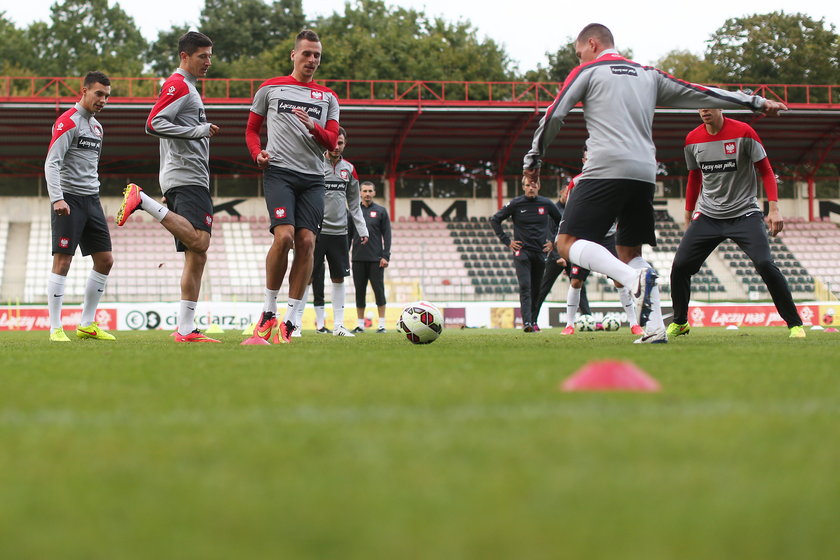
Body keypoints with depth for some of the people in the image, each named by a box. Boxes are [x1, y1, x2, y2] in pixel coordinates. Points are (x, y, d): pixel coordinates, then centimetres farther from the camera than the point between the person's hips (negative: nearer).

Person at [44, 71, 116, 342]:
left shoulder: (96, 126, 18)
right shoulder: (68, 122, -8)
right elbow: (51, 163, -15)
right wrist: (57, 198, -25)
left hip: (91, 200, 9)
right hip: (69, 200, -8)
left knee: (105, 260, 6)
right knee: (62, 261, -9)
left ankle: (87, 324, 14)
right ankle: (55, 328, -6)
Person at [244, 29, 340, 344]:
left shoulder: (328, 98, 17)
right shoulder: (270, 88, 12)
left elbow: (332, 142, 9)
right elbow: (252, 129, 18)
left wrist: (313, 127, -11)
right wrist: (257, 153, -3)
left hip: (313, 178, 3)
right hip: (279, 172, -3)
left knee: (306, 242, -9)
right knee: (284, 236, -21)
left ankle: (288, 323, -5)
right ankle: (268, 311, -5)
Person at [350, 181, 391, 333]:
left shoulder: (381, 211, 5)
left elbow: (387, 235, 2)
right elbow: (348, 235, 12)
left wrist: (386, 256, -6)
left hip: (376, 259, -2)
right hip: (358, 258, 2)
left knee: (379, 290, -3)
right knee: (359, 291, 4)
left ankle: (381, 324, 1)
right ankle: (360, 324, 9)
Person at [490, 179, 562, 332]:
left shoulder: (546, 204, 4)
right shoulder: (515, 204, -2)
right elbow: (495, 220, 5)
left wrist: (553, 242, 10)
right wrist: (506, 241, 0)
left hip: (540, 253, 3)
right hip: (522, 252, -3)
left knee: (536, 289, 8)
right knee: (525, 287, -16)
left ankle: (533, 321, 19)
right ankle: (527, 322, -25)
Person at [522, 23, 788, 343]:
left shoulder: (588, 71, 9)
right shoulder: (648, 75, 22)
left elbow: (554, 115, 3)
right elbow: (702, 94, 24)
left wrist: (533, 160, 14)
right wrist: (756, 103, 31)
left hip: (605, 170, -6)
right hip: (645, 174, 6)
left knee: (568, 243, -8)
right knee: (629, 251, 16)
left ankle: (635, 279, -31)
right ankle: (655, 327, 1)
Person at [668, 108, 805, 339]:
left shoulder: (743, 132, -9)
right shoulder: (693, 139, 4)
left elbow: (766, 171, -4)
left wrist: (774, 208, -15)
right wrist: (688, 217, 20)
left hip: (744, 214, -4)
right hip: (708, 215, 4)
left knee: (765, 264, -20)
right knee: (679, 266, -6)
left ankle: (795, 323, -6)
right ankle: (679, 322, 17)